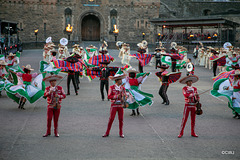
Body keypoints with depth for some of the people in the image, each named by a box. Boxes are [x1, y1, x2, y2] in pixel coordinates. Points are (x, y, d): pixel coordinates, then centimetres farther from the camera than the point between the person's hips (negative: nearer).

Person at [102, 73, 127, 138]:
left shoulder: (122, 88, 8)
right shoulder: (112, 87, -2)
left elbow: (125, 96, 7)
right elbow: (109, 96, -8)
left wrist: (124, 96, -16)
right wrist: (116, 96, -18)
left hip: (120, 105, 3)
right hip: (114, 105, -3)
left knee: (121, 119, 3)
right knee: (111, 118, -5)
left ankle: (121, 133, 14)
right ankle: (107, 132, 6)